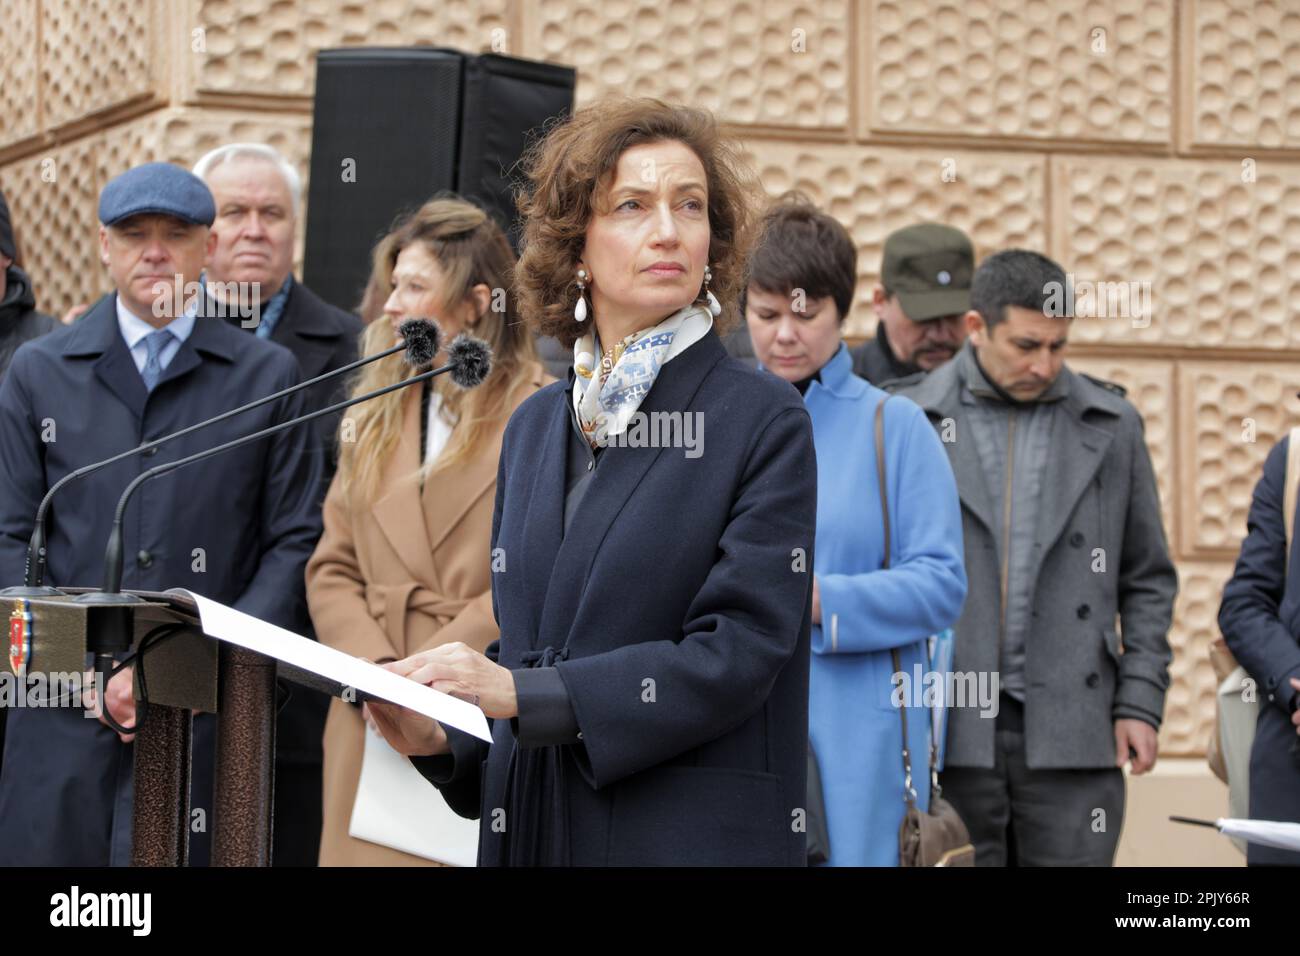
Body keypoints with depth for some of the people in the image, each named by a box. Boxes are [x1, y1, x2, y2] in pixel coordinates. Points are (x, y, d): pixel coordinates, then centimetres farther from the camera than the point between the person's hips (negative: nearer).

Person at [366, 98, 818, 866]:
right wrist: (446, 742, -3)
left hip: (694, 833, -5)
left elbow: (737, 652, -14)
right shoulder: (536, 426, 12)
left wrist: (523, 693, -18)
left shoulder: (762, 421, -6)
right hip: (531, 827, 5)